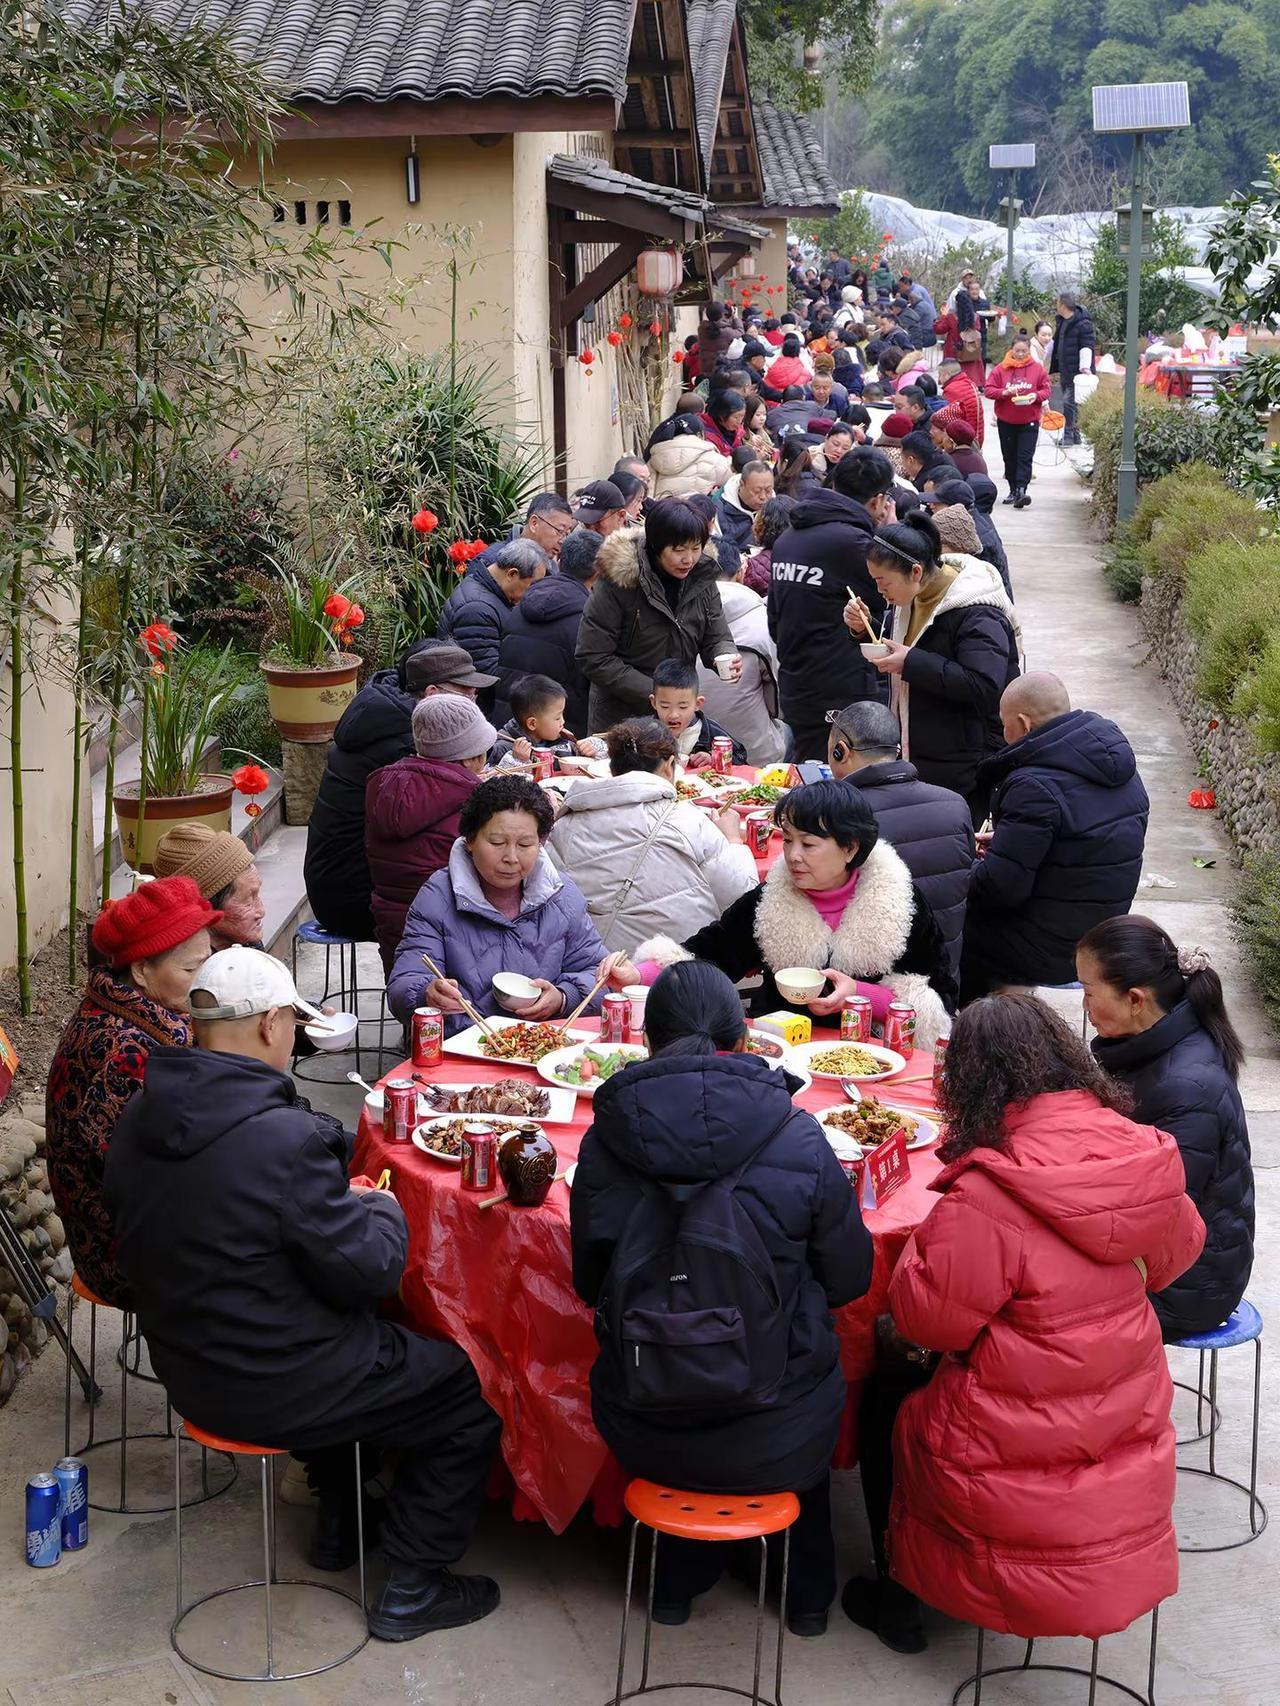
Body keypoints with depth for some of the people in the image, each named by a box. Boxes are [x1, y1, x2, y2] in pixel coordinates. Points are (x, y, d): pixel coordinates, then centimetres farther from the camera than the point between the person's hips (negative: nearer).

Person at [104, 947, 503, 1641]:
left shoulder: (137, 1120, -5)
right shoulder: (285, 1137, -29)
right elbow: (370, 1271, -24)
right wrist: (383, 1208, -1)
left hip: (188, 1370, 8)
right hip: (275, 1390, -8)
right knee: (469, 1392, 11)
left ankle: (337, 1523, 44)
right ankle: (412, 1589, 19)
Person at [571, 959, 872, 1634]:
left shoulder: (604, 1144, -10)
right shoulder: (799, 1138, -14)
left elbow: (589, 1284, 3)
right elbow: (849, 1280, -1)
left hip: (643, 1437, 1)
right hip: (775, 1443, -1)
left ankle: (680, 1579, 48)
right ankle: (806, 1590, 49)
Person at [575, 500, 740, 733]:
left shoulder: (701, 576, -2)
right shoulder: (619, 580, -17)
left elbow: (716, 637, 3)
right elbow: (592, 657, -17)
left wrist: (726, 657, -22)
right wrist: (653, 695, -21)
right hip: (620, 716, -4)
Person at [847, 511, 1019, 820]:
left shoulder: (977, 614, -20)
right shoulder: (914, 600, 9)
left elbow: (984, 686, -30)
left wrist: (911, 663, -27)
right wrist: (866, 628, 4)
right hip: (919, 758, 9)